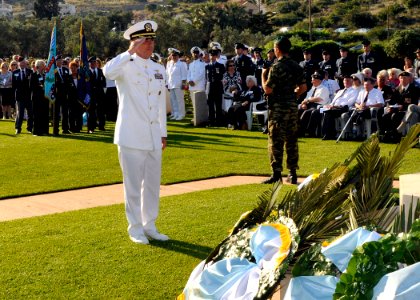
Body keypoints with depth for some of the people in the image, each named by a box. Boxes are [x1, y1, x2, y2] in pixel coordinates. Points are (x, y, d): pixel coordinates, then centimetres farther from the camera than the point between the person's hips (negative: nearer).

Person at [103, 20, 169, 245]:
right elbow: (108, 72, -31)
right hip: (131, 136, -6)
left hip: (153, 137, 6)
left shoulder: (159, 69, 11)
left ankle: (150, 226, 24)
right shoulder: (126, 67, -6)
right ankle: (135, 228, 13)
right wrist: (130, 52, -23)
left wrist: (163, 133, 14)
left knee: (153, 183, 12)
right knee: (133, 184, 2)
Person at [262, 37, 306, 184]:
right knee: (292, 140, 10)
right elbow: (303, 87, 12)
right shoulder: (297, 66, 9)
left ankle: (276, 173, -6)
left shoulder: (276, 67, -13)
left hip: (278, 107, -7)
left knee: (276, 141, -4)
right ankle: (293, 173, 14)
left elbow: (268, 89, -15)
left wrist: (263, 75, 0)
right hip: (293, 107, 7)